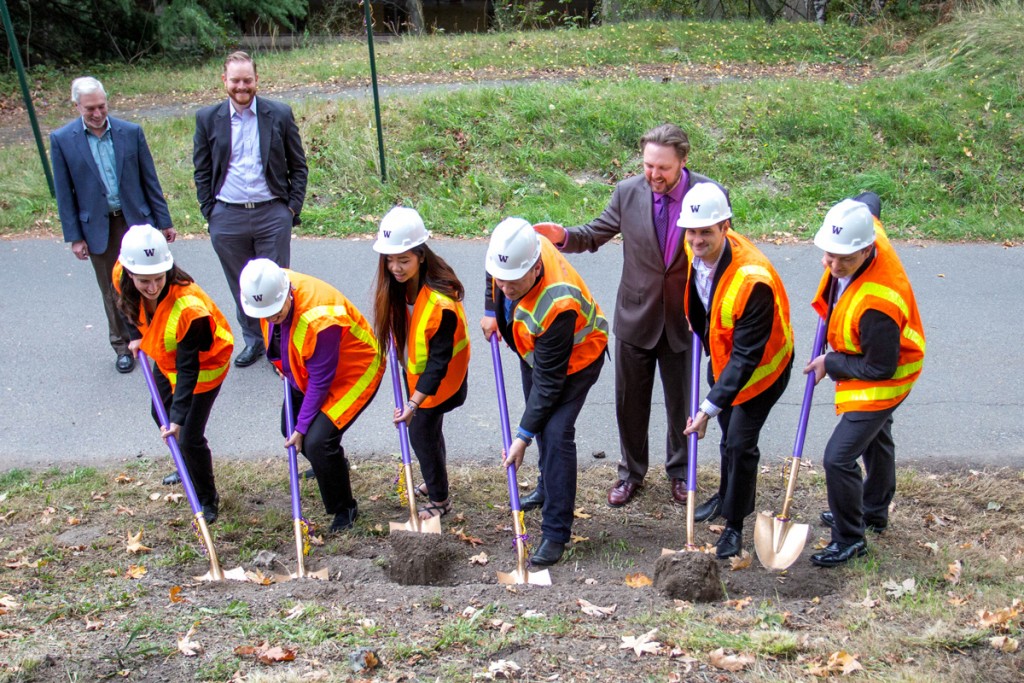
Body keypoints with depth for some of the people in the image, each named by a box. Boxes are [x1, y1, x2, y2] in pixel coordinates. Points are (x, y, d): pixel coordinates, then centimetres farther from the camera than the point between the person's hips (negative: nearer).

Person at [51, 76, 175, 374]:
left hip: (137, 220, 0)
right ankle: (123, 346, 25)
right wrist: (74, 236, -3)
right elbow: (64, 193, -1)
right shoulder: (62, 139, -4)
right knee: (112, 290, 10)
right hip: (97, 227, 0)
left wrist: (164, 222, 4)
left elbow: (150, 180, 3)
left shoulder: (131, 132, -2)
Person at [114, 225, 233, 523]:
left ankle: (207, 499, 21)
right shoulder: (122, 278, -25)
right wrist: (137, 336, 3)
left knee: (189, 437, -6)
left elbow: (188, 369, -35)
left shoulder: (188, 306, -42)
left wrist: (178, 417, -36)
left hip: (203, 366, -8)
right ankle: (190, 472, 53)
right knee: (161, 417, 26)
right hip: (165, 358, 8)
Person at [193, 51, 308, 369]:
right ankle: (252, 340, 29)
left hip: (272, 214, -1)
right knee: (241, 286, 13)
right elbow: (202, 170, 9)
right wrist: (209, 210, 3)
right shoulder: (208, 119, 3)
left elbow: (298, 166, 5)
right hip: (227, 217, 2)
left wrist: (293, 206, -2)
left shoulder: (280, 114, 0)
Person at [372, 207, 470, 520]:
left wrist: (414, 403, -33)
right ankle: (434, 482, 45)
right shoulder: (398, 285, -15)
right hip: (415, 369, 7)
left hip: (439, 378, -7)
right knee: (427, 427, 22)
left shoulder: (441, 303, -36)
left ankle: (439, 500, 24)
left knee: (422, 431, 2)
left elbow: (438, 362, -32)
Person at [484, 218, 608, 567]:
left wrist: (523, 436, -29)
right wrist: (493, 311, 2)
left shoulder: (557, 303, -44)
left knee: (556, 433, -17)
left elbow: (548, 381, -35)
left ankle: (556, 533, -10)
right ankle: (548, 489, 44)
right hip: (534, 348, 8)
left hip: (576, 357, -8)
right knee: (541, 420, 20)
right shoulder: (511, 251, -27)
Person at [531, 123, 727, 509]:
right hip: (635, 317, 1)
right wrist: (564, 237, -19)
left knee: (682, 402, 16)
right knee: (630, 401, 14)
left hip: (685, 318, -1)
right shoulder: (627, 192, -9)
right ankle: (631, 472, 35)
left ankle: (680, 472, 39)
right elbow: (595, 235, 2)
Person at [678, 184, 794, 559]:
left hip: (762, 366, -7)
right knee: (729, 434, 21)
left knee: (740, 443, -4)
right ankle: (727, 496, 45)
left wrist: (710, 406, -36)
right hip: (723, 356, 7)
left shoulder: (752, 279, -39)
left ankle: (735, 525, 15)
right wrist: (699, 333, 10)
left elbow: (746, 356, -36)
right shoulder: (696, 251, -17)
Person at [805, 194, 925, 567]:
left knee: (839, 458, -10)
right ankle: (874, 513, 53)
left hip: (881, 382, -10)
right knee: (875, 438, 29)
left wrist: (830, 364, -17)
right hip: (868, 360, 10)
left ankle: (849, 540, 13)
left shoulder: (877, 303, -43)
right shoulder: (866, 226, -21)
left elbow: (879, 369, -31)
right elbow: (870, 199, 6)